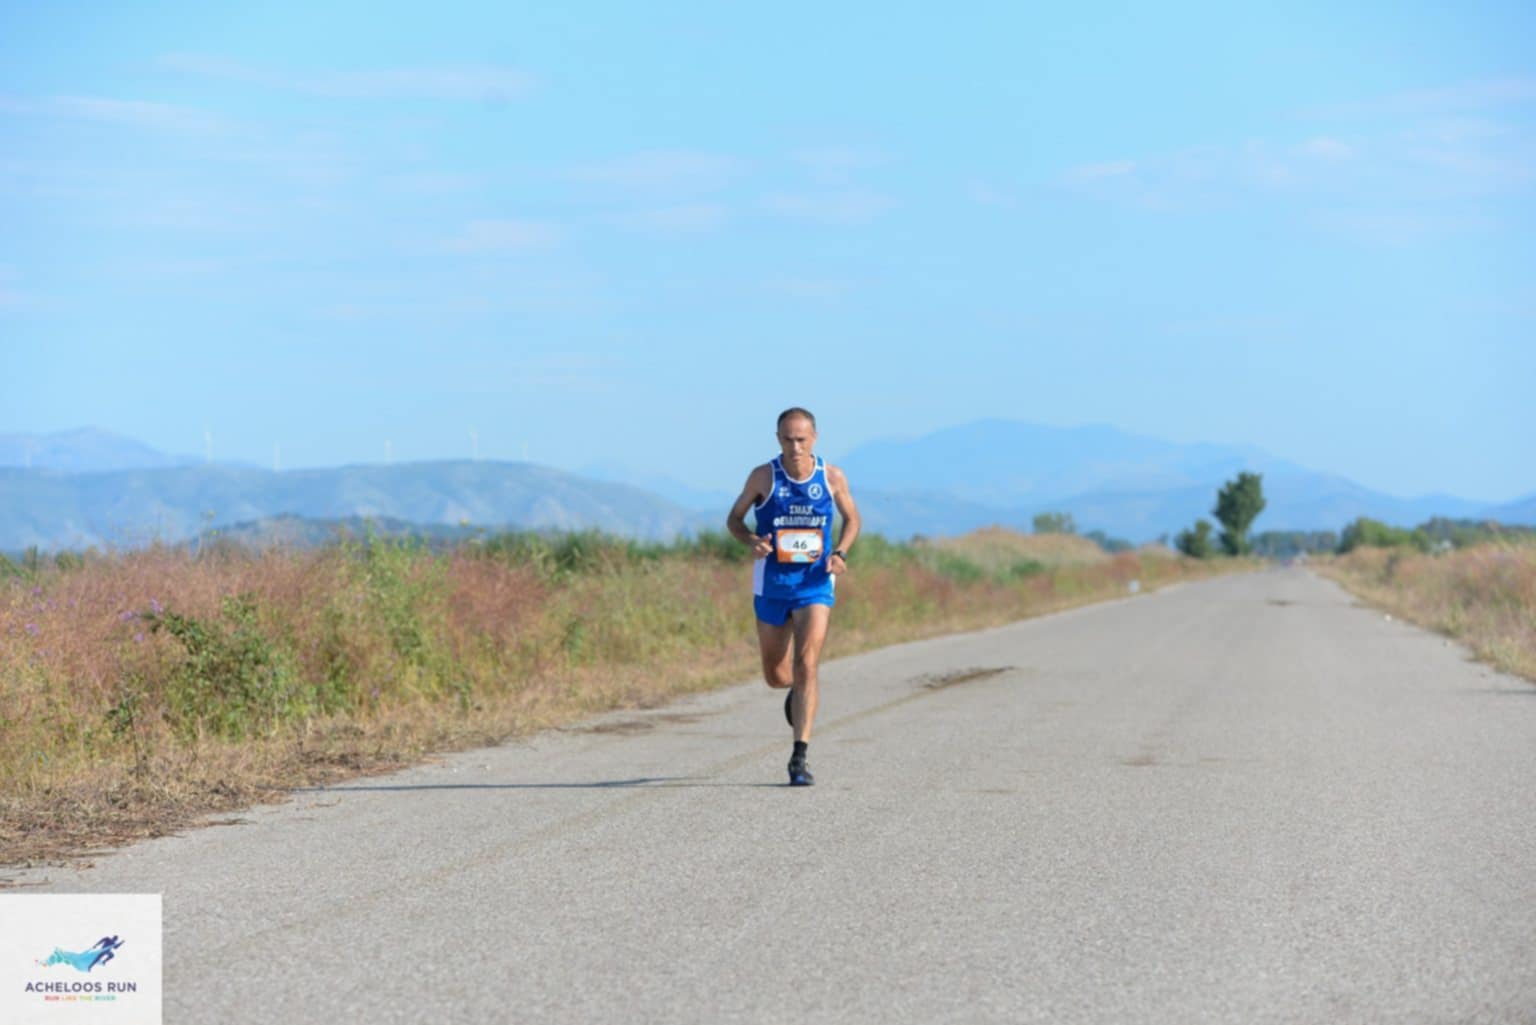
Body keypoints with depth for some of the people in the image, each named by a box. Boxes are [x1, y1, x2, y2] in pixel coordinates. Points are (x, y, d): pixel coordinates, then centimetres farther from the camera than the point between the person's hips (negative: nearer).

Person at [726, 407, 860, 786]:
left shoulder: (833, 478, -5)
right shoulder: (763, 477, -7)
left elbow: (851, 518, 11)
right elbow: (734, 519, 3)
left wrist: (840, 553, -8)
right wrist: (752, 541, -18)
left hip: (815, 584, -1)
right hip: (771, 584, 1)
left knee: (806, 666, -15)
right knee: (776, 676, 10)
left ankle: (800, 757, -13)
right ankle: (796, 690, 48)